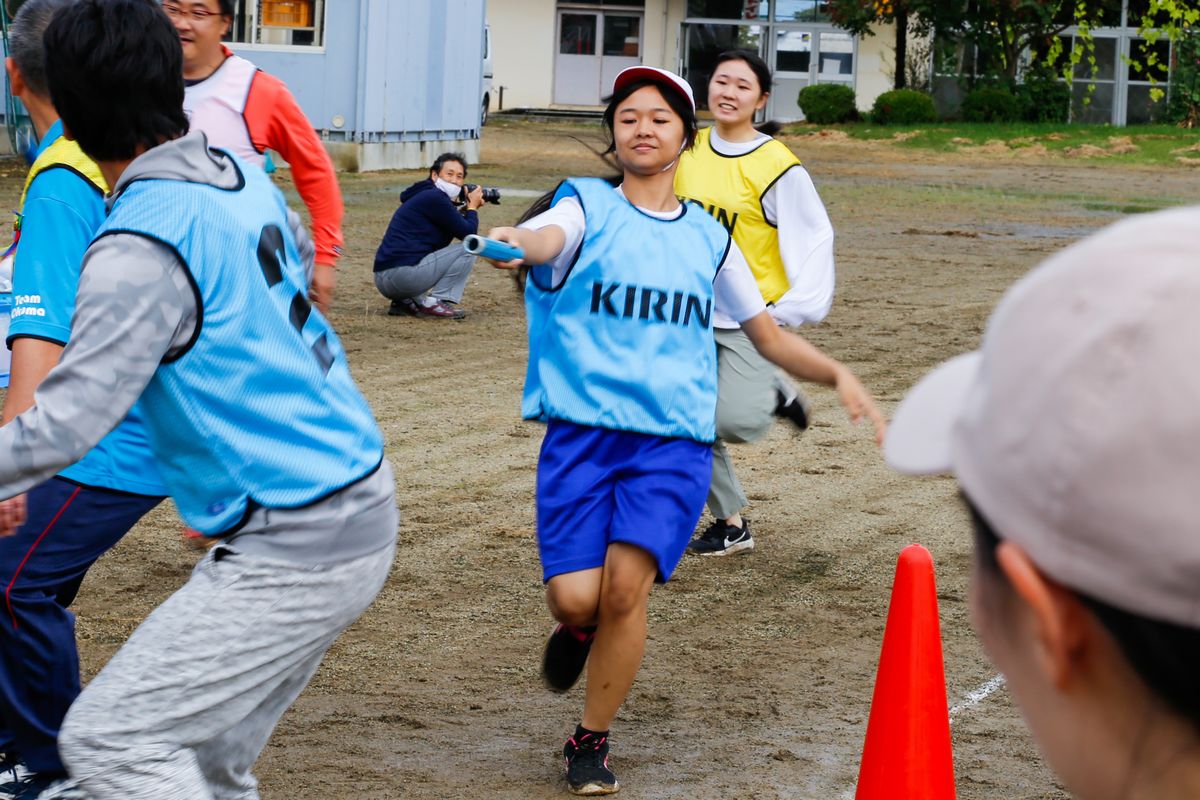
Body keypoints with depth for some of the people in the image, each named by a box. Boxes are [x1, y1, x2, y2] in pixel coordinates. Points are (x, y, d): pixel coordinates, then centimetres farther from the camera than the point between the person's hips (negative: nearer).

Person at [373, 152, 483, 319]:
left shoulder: (427, 197, 22)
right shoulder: (434, 198, -9)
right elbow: (468, 233, -8)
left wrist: (466, 210, 19)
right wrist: (472, 207, 10)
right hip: (401, 273, -10)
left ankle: (406, 301, 14)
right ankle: (435, 302, -6)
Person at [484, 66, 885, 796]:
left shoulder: (709, 239, 15)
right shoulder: (589, 207, 5)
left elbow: (770, 335, 23)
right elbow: (548, 237, -19)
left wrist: (838, 374, 4)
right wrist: (515, 242, -45)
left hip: (674, 439, 1)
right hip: (583, 428, -1)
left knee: (625, 585, -16)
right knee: (575, 596, -13)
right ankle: (580, 627, 27)